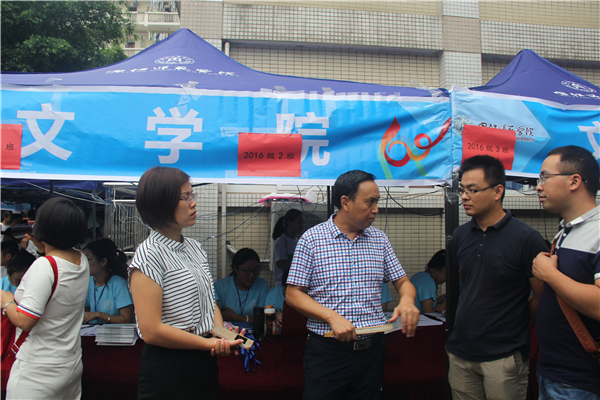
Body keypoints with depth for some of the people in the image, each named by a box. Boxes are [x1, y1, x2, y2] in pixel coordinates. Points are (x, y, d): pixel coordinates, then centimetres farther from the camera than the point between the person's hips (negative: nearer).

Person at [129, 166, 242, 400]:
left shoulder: (194, 247, 9)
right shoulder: (149, 255, -16)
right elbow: (151, 331, -20)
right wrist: (209, 343, -14)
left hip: (205, 361, 7)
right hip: (167, 367, -7)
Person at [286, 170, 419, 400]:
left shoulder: (379, 239, 7)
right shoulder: (311, 239, -6)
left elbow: (402, 282, 11)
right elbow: (293, 295, -6)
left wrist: (407, 299, -12)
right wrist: (332, 317, -19)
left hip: (372, 350, 4)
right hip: (327, 352, -4)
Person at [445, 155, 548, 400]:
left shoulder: (526, 238, -12)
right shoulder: (460, 235, 4)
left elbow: (543, 297, -6)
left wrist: (512, 324, 4)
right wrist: (473, 321, 12)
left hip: (504, 356, -5)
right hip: (461, 352, 5)